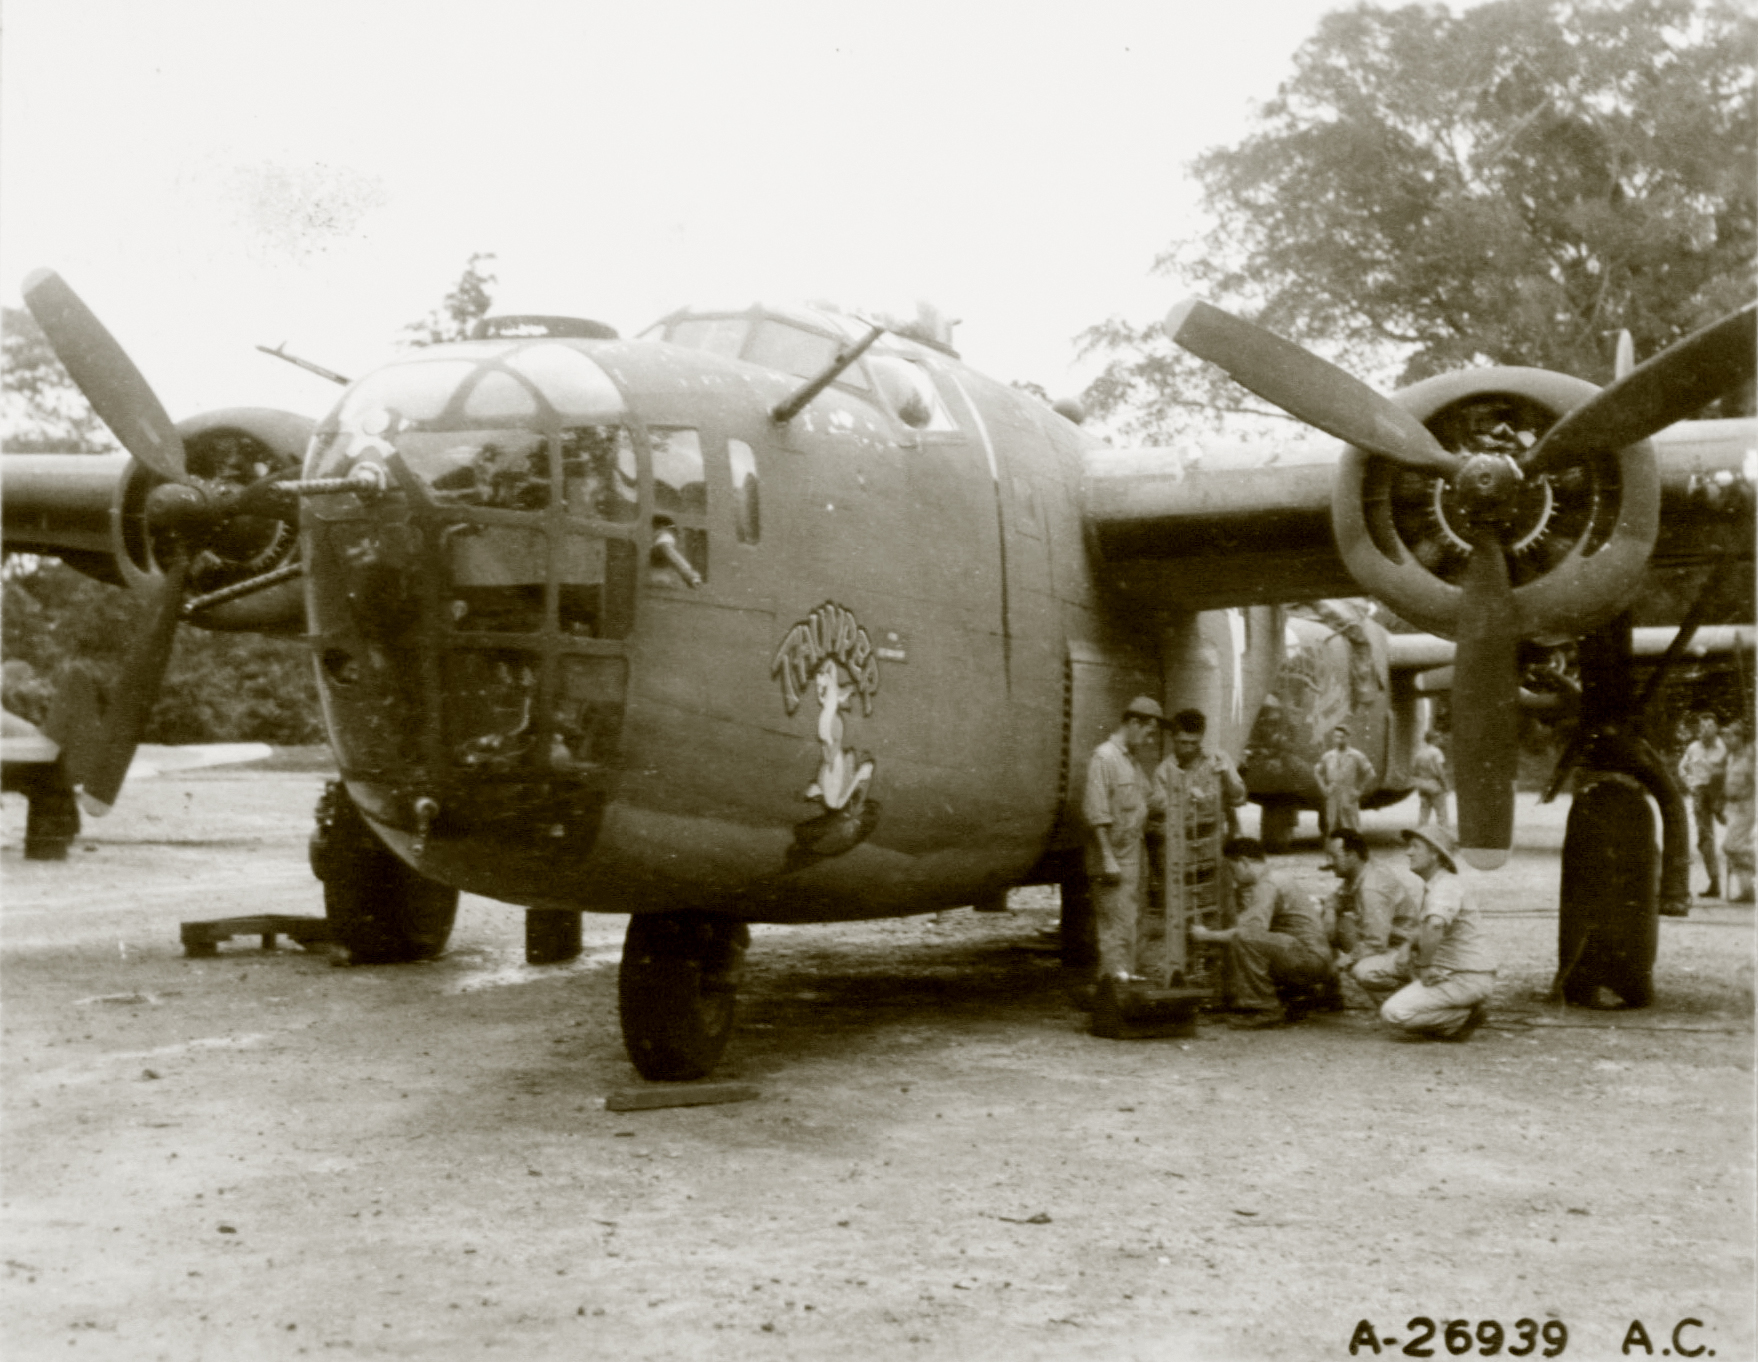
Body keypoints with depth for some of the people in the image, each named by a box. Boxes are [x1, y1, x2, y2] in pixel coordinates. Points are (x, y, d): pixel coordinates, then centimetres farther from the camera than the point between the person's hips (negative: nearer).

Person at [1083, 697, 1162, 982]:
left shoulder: (1134, 761, 17)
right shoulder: (1104, 758, -12)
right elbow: (1096, 813, -17)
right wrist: (1108, 859, -21)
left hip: (1133, 859, 9)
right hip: (1113, 861, -9)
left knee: (1130, 924, 11)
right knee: (1116, 928, -8)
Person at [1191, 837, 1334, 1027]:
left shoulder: (1268, 884, -14)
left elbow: (1252, 929, -25)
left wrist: (1207, 935, -15)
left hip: (1310, 957, -11)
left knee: (1243, 940, -28)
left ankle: (1265, 1010, -19)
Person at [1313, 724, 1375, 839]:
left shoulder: (1356, 756, -2)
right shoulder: (1328, 756, 9)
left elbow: (1369, 774, 3)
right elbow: (1317, 771, 23)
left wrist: (1359, 790, -2)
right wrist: (1323, 787, 10)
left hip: (1349, 799, -4)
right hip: (1332, 798, 4)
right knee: (1332, 830, 3)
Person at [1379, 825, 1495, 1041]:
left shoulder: (1445, 885, -17)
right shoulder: (1433, 885, 17)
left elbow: (1434, 926, -38)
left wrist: (1424, 965, -26)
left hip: (1467, 978, -10)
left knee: (1395, 1011, -19)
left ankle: (1466, 1018, -7)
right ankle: (1464, 1016, 9)